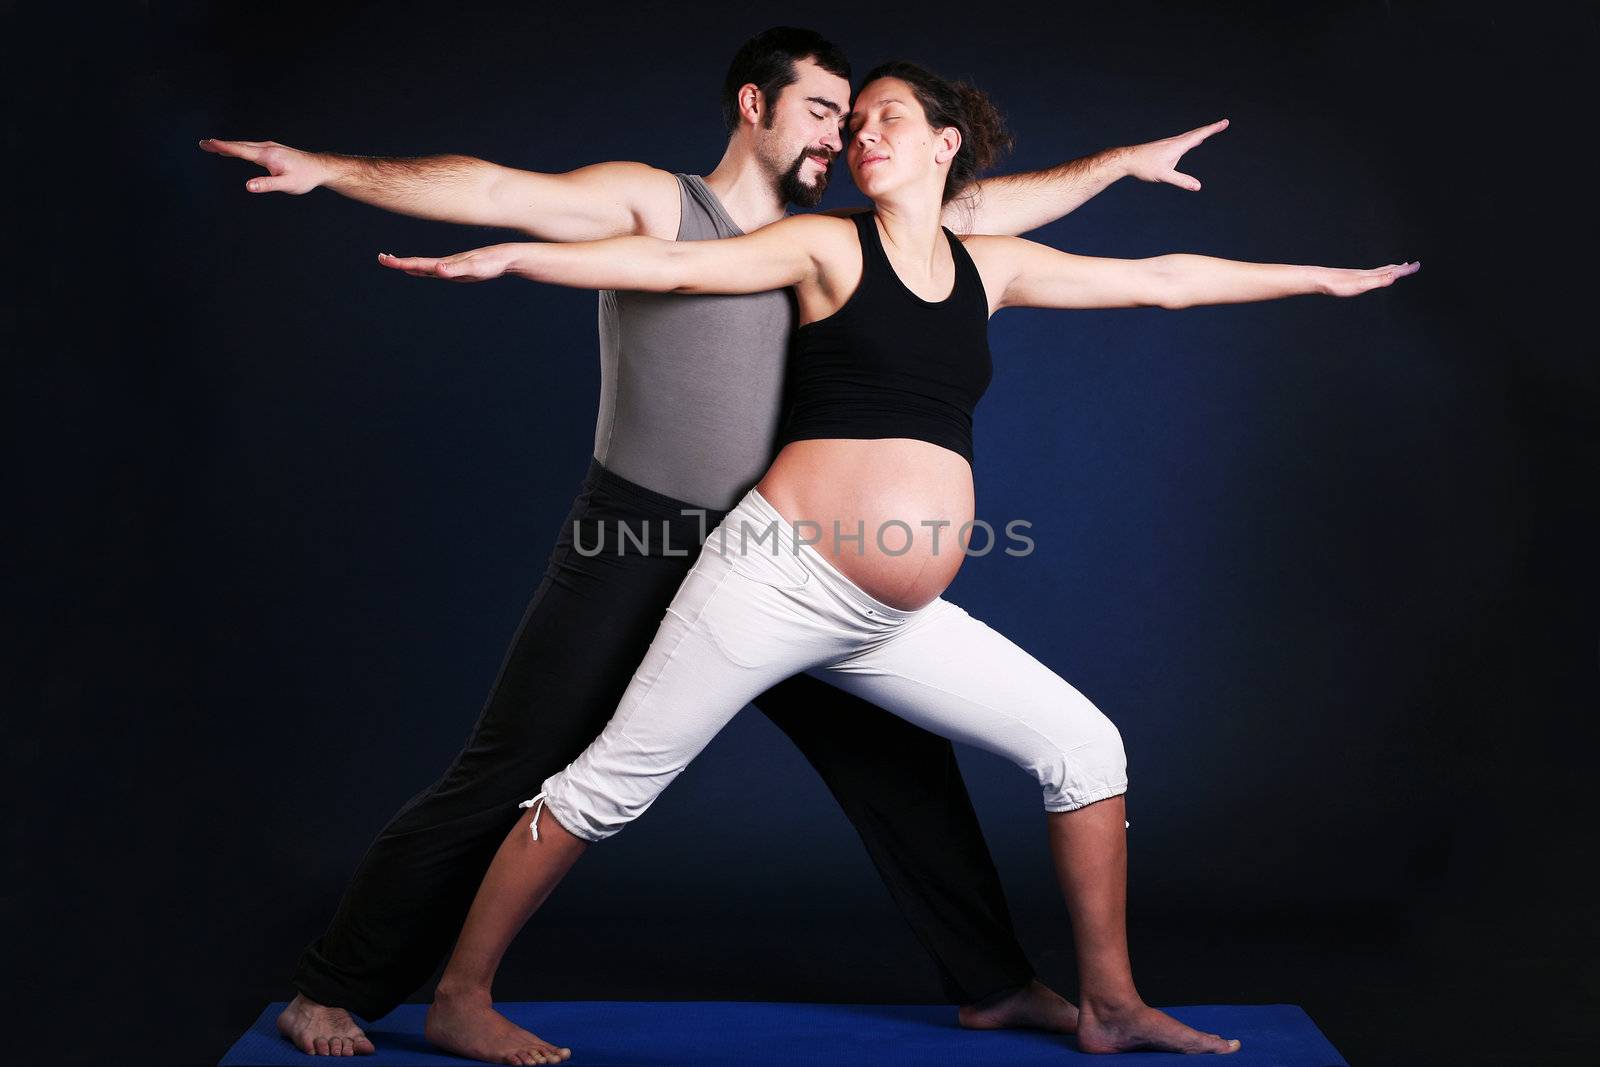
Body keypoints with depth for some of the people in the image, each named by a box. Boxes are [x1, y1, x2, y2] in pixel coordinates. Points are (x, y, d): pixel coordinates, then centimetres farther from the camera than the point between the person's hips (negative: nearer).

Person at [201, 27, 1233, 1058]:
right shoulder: (654, 204, -5)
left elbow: (987, 208, 19)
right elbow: (496, 191, -17)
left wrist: (1122, 160, 21)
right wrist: (332, 169, -28)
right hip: (635, 553, -5)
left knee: (901, 758, 9)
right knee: (505, 783, -3)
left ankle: (993, 984, 25)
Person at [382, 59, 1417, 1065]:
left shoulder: (990, 266, 15)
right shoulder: (827, 246, 2)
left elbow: (1160, 279, 22)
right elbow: (672, 264, -8)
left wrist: (1317, 275, 28)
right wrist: (509, 254, -20)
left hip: (894, 625, 6)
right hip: (780, 579, -5)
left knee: (1085, 744, 5)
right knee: (614, 783, -3)